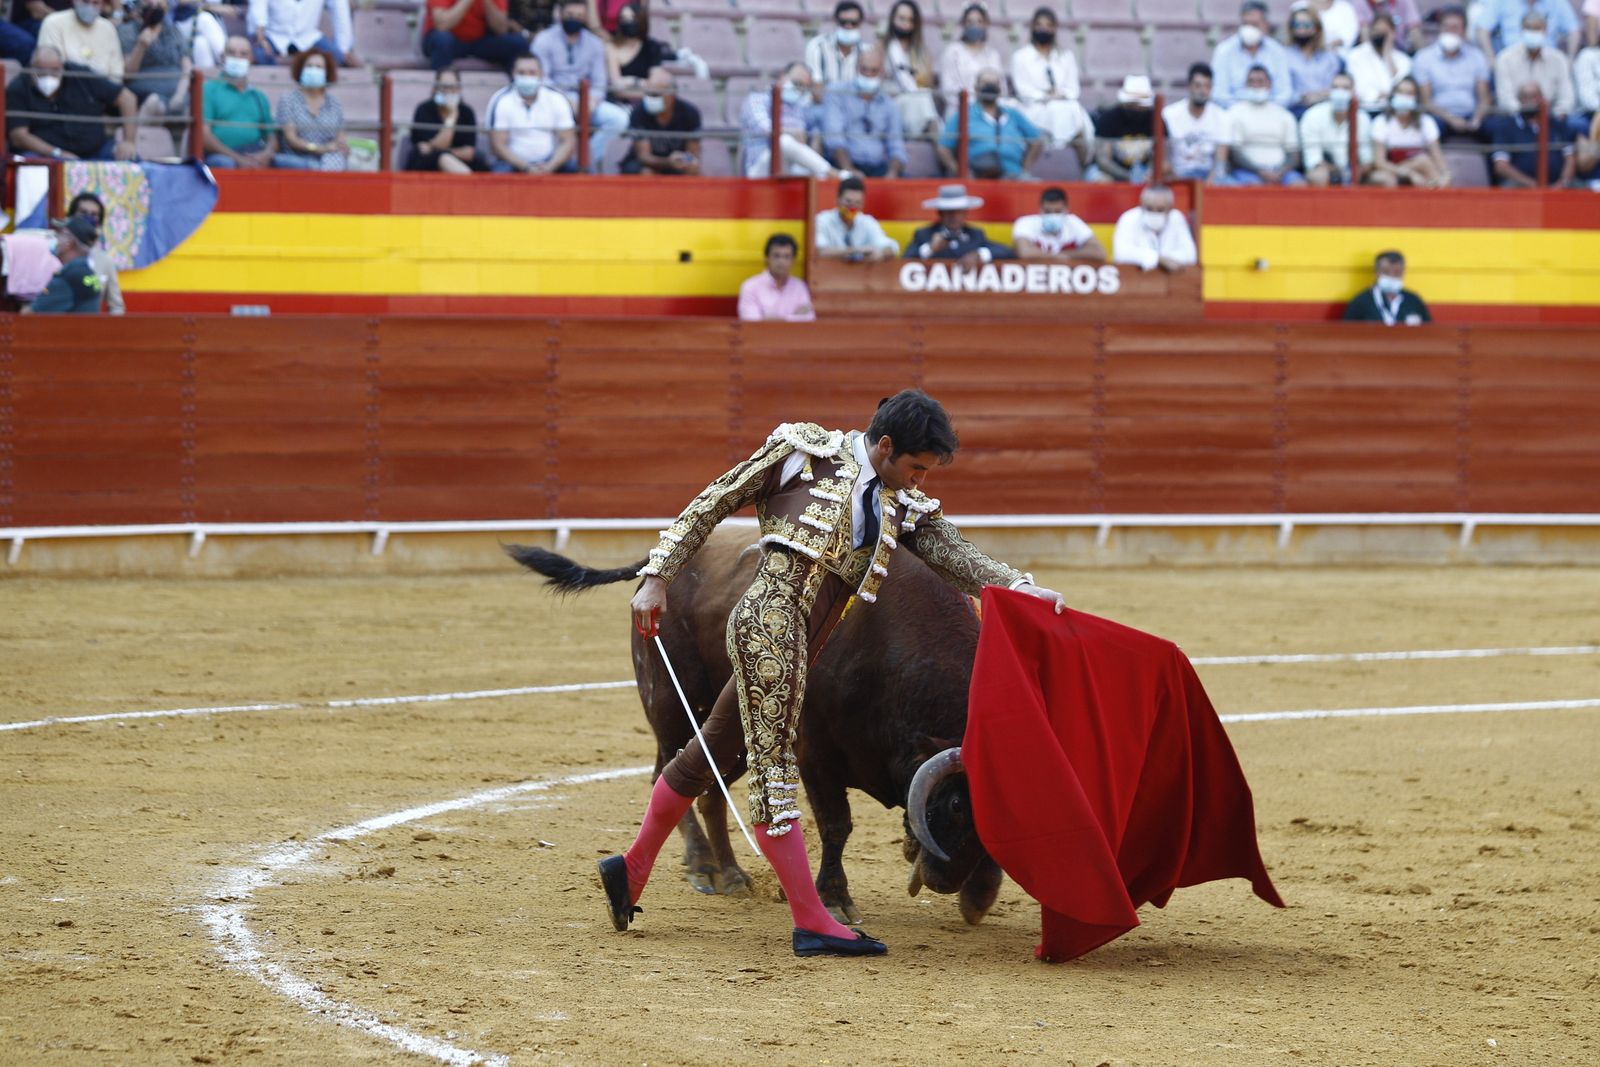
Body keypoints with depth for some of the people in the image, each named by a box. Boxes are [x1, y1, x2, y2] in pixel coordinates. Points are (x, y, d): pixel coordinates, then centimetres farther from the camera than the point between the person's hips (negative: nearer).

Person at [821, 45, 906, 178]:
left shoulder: (889, 106, 18)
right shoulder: (836, 96, 8)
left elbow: (896, 147, 10)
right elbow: (834, 136, -6)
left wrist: (893, 173, -13)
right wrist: (848, 169, -22)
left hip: (878, 168, 4)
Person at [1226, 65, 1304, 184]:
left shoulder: (1283, 115, 16)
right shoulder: (1236, 113, 7)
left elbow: (1293, 155, 11)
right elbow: (1234, 154, -1)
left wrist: (1280, 173, -10)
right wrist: (1260, 172, -14)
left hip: (1280, 170, 3)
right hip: (1247, 170, -3)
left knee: (1299, 184, -29)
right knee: (1254, 186, -38)